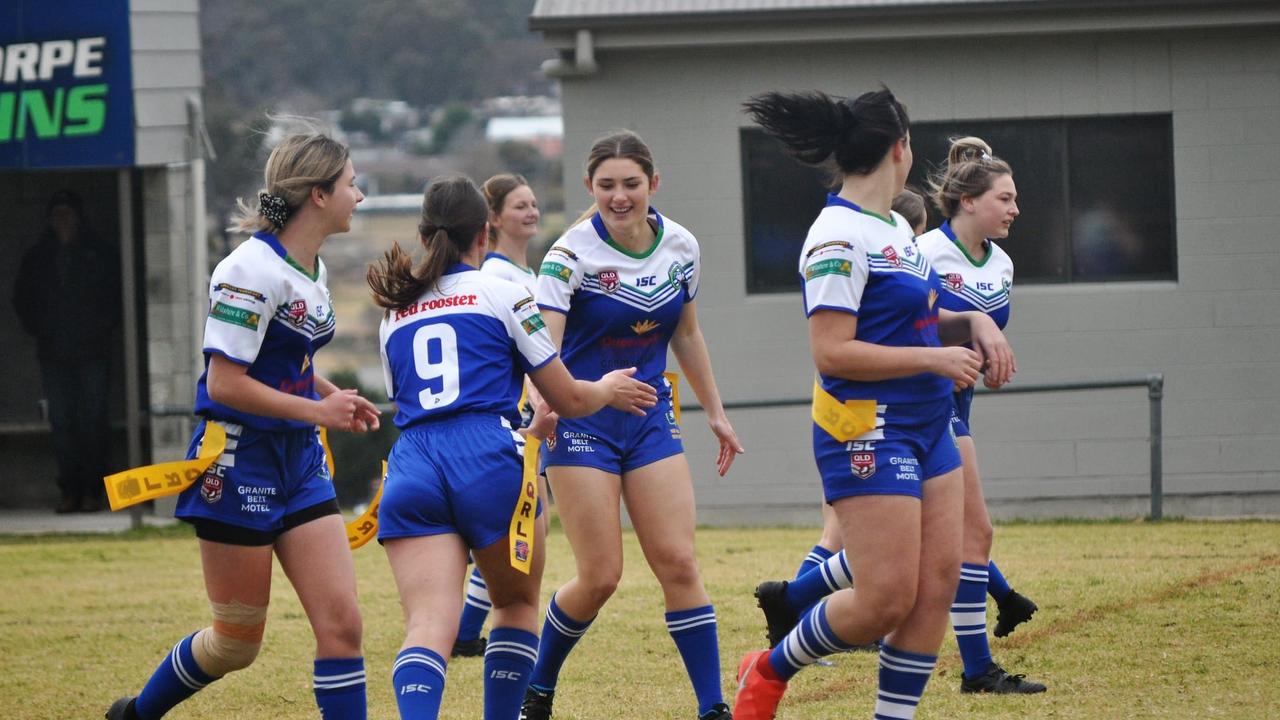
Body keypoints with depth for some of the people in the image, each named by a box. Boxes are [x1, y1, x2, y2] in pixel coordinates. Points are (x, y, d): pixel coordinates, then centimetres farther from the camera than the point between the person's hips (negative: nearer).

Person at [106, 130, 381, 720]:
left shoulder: (313, 269, 10)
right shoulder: (253, 270, -18)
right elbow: (226, 384, -21)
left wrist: (335, 397, 8)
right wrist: (316, 409, -15)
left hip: (299, 461, 8)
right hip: (239, 462, -8)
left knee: (341, 622, -6)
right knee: (237, 643, 3)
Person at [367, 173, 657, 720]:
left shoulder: (394, 315, 23)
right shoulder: (503, 295, 9)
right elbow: (568, 400, 12)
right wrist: (609, 390, 35)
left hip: (410, 469, 2)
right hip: (489, 463, -2)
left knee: (428, 626, -13)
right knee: (518, 603, 23)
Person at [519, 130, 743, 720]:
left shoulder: (680, 247, 0)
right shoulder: (572, 255, -16)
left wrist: (715, 412, 20)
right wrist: (544, 408, -47)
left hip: (651, 418, 4)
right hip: (580, 424, -4)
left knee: (678, 565, -6)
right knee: (599, 577, -7)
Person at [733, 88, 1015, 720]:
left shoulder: (895, 228, 13)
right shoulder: (839, 237, -16)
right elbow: (832, 352, -21)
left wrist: (973, 323, 8)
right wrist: (934, 358, -19)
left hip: (925, 427, 9)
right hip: (868, 434, -9)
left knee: (937, 585, 2)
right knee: (887, 598, -9)